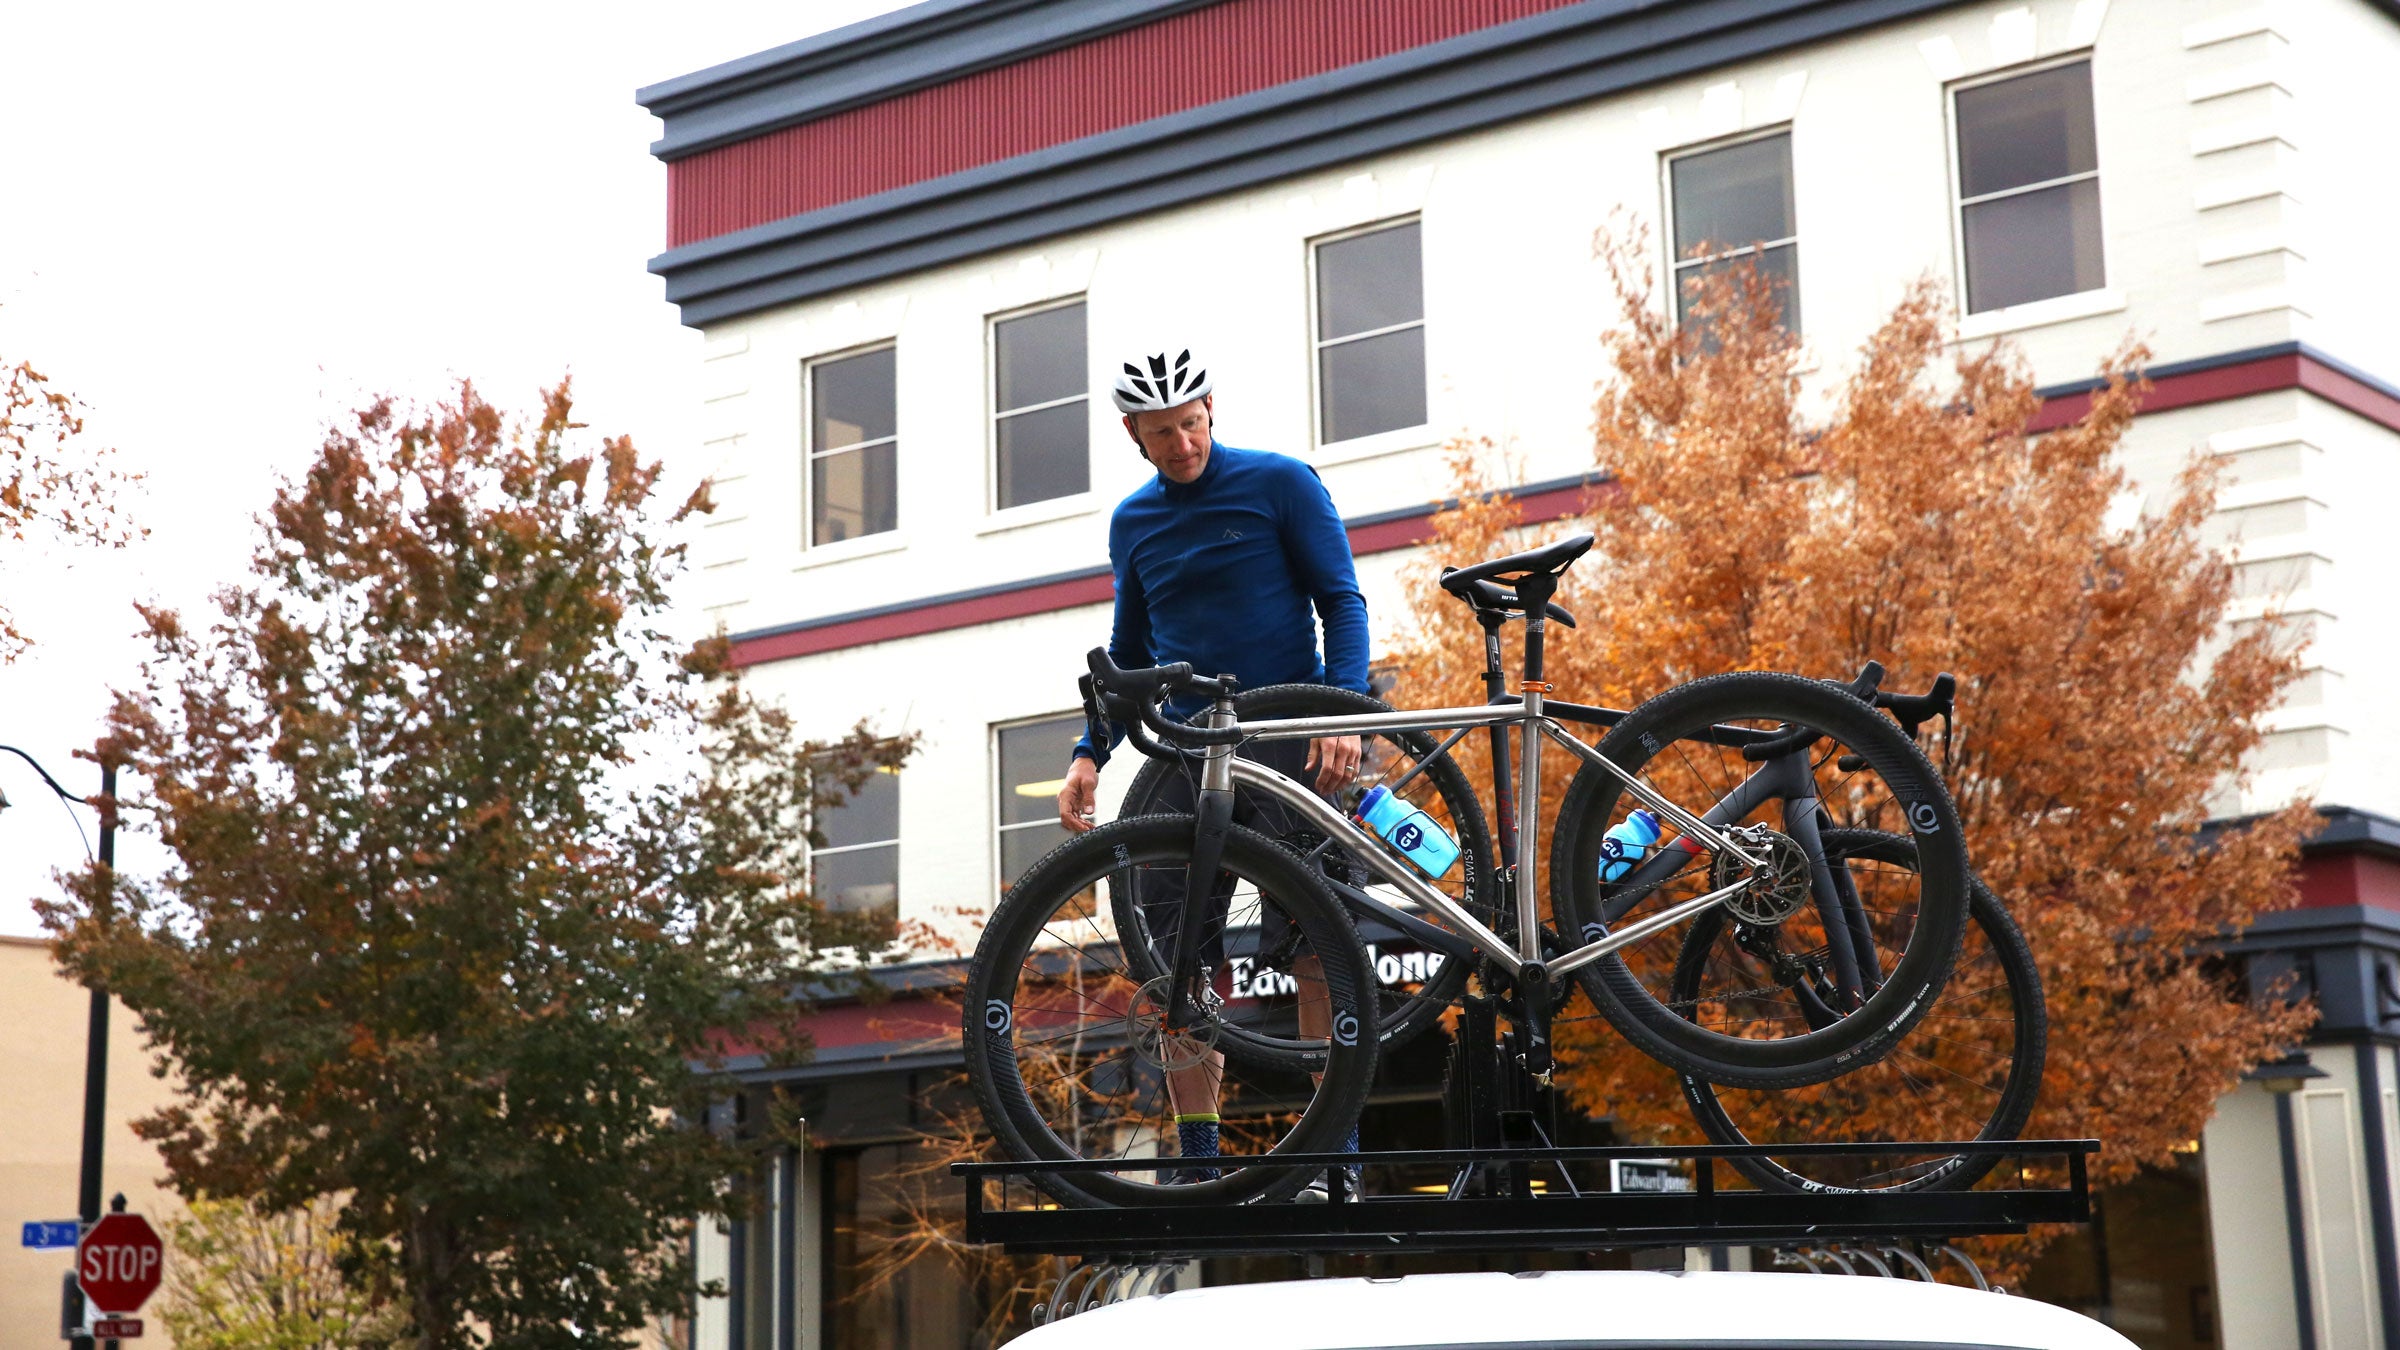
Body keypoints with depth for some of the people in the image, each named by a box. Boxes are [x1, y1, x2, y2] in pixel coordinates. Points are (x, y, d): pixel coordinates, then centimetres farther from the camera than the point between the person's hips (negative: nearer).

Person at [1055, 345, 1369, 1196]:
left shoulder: (1280, 483, 1)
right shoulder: (1132, 523, 15)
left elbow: (1341, 601, -2)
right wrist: (1089, 754, 9)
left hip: (1288, 741, -4)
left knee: (1318, 952, -8)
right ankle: (1198, 1167, 7)